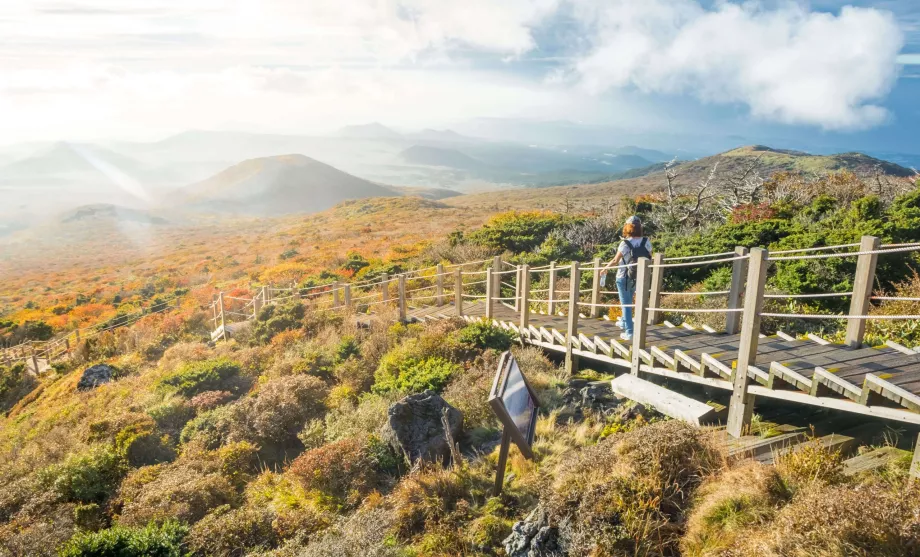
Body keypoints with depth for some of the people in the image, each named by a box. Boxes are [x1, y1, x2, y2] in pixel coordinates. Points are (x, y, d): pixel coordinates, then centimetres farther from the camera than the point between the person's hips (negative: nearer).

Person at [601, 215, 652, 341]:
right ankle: (624, 321, 45)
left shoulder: (625, 243, -18)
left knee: (626, 304, 4)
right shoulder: (646, 242, -7)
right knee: (629, 301, 26)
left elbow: (615, 261, -14)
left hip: (624, 277, -5)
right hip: (639, 278, 5)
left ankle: (629, 332, 3)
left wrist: (605, 268, 3)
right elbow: (649, 259, -1)